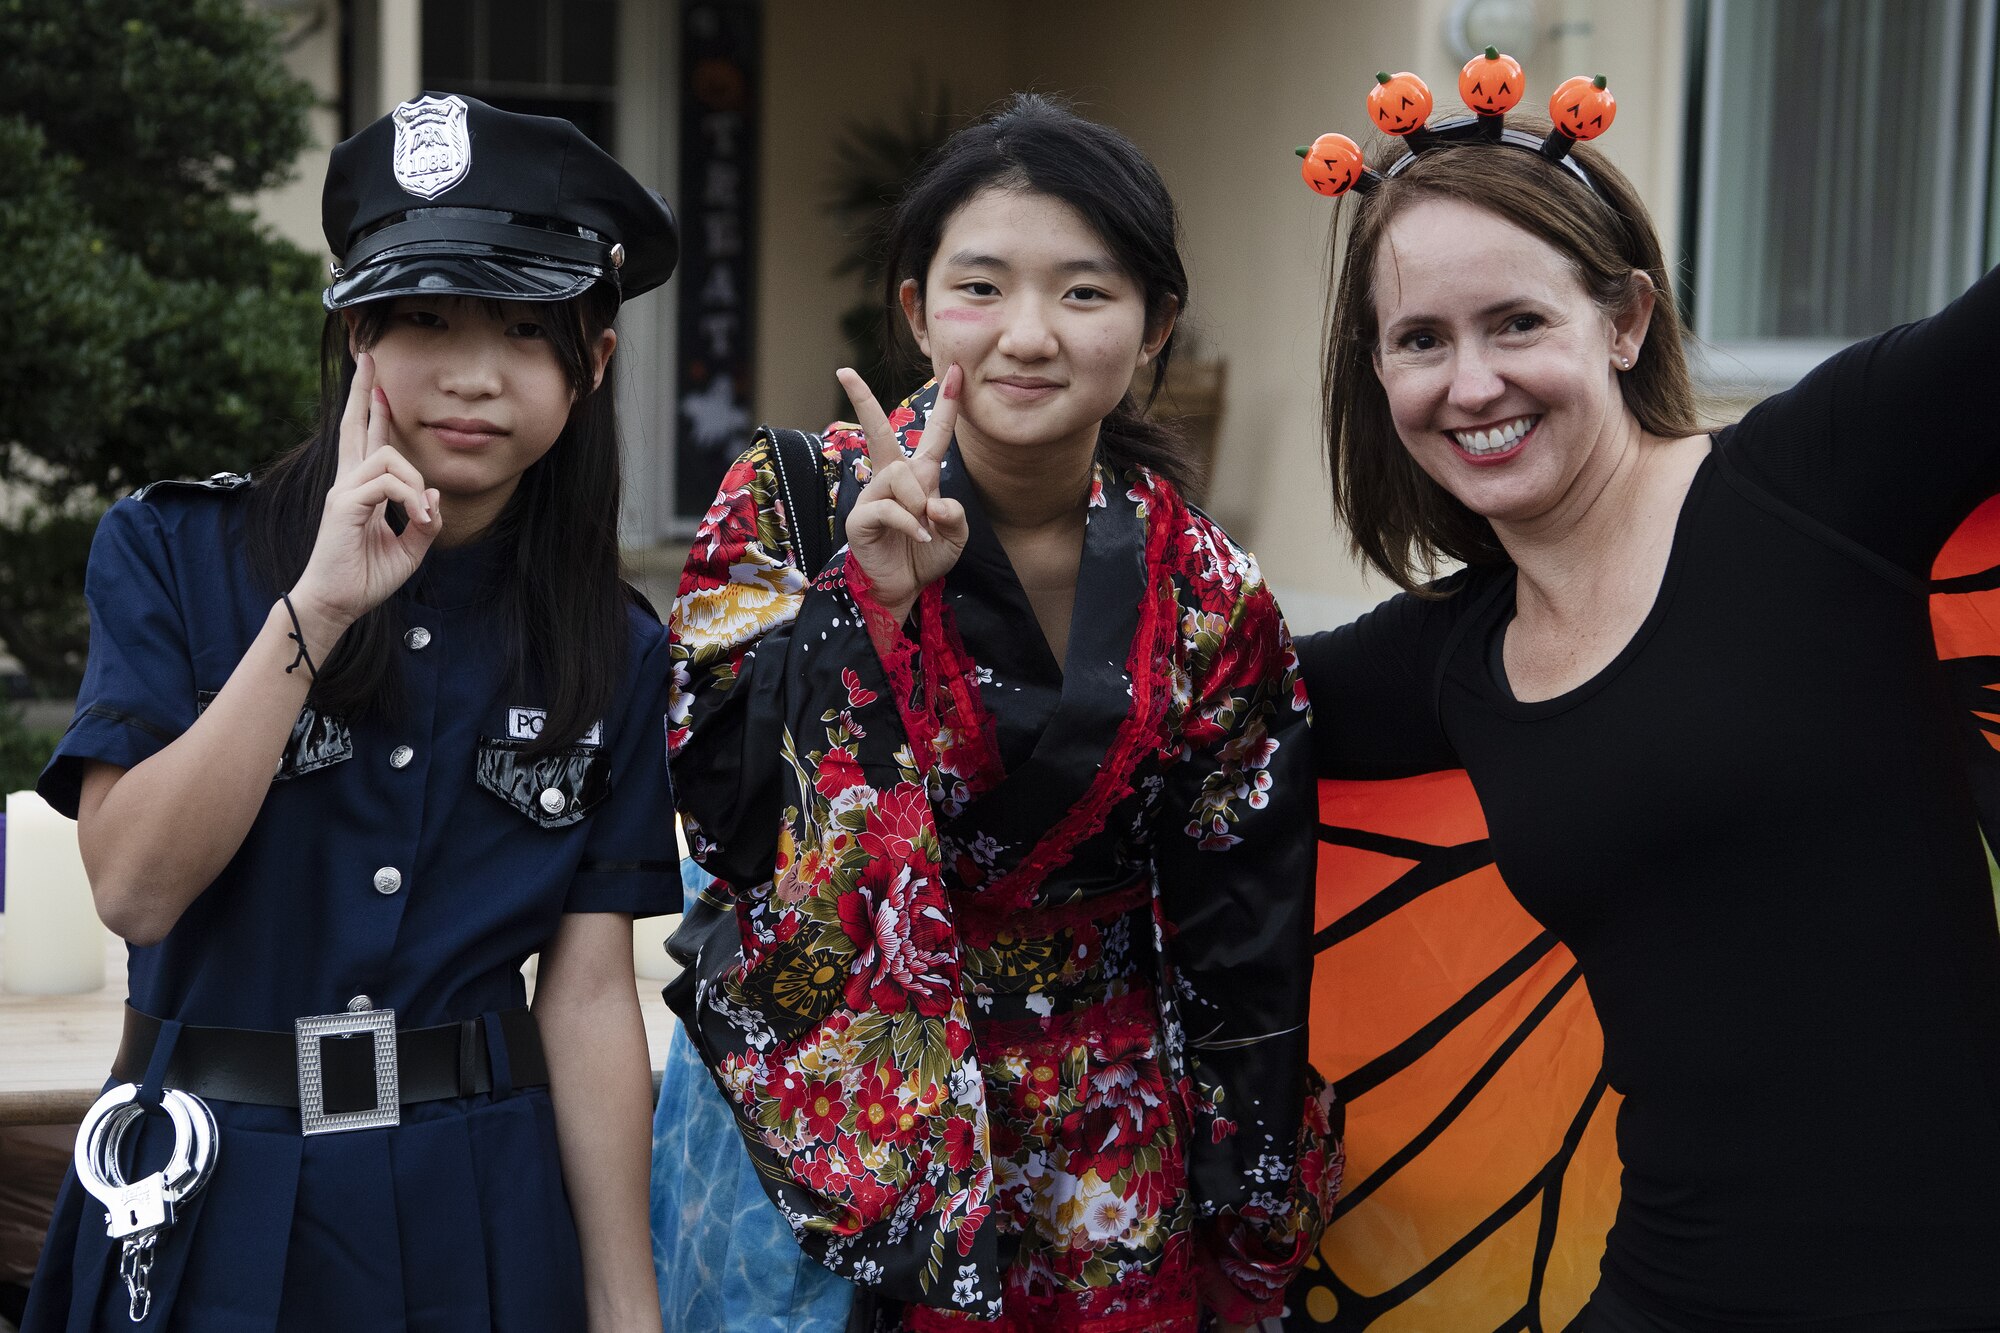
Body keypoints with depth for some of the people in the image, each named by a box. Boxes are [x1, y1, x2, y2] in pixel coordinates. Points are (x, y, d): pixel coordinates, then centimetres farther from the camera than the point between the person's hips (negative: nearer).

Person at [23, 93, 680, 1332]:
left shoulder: (614, 651, 1)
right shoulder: (175, 554, -6)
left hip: (479, 1215, 2)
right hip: (207, 1199, -1)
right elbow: (135, 887, -16)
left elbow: (590, 989, -2)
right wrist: (315, 609, -22)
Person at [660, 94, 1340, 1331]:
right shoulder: (797, 508, -10)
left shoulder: (1208, 601, -6)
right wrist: (870, 601, -27)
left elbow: (1238, 955, 1)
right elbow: (724, 815, -17)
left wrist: (1244, 1231, 5)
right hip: (834, 1117, -1)